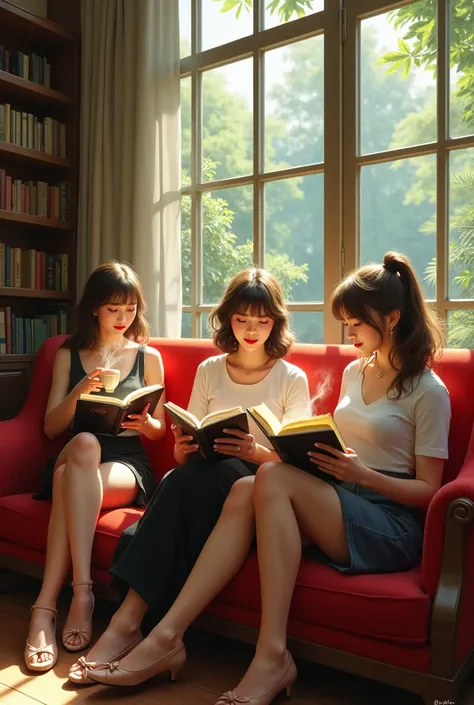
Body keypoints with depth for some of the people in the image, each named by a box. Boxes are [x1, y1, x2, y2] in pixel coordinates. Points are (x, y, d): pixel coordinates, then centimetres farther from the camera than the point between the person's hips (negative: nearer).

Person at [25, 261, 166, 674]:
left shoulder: (149, 357, 13)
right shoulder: (68, 355, 15)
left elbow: (158, 430, 15)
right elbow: (51, 428, 9)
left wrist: (145, 421, -10)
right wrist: (79, 393, -10)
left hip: (128, 466, -1)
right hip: (72, 463, 1)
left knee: (67, 482, -34)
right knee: (84, 443, -37)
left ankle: (45, 606, -33)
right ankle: (81, 592, -41)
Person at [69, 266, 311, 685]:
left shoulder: (292, 379, 4)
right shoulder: (209, 371, 14)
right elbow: (190, 446, 14)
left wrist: (258, 452, -21)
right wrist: (184, 449, -11)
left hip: (261, 482, -2)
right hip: (203, 481, 3)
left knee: (196, 476, -35)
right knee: (191, 471, -35)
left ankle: (129, 621, -34)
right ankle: (130, 621, -37)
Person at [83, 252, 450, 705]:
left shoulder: (429, 391, -4)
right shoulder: (355, 371, 17)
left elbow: (427, 490, -6)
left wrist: (361, 474, -21)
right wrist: (323, 456, 0)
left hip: (394, 526, -6)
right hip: (337, 504, 6)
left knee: (274, 477, -31)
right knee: (247, 489, -25)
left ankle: (272, 656, -30)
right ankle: (167, 637, -28)